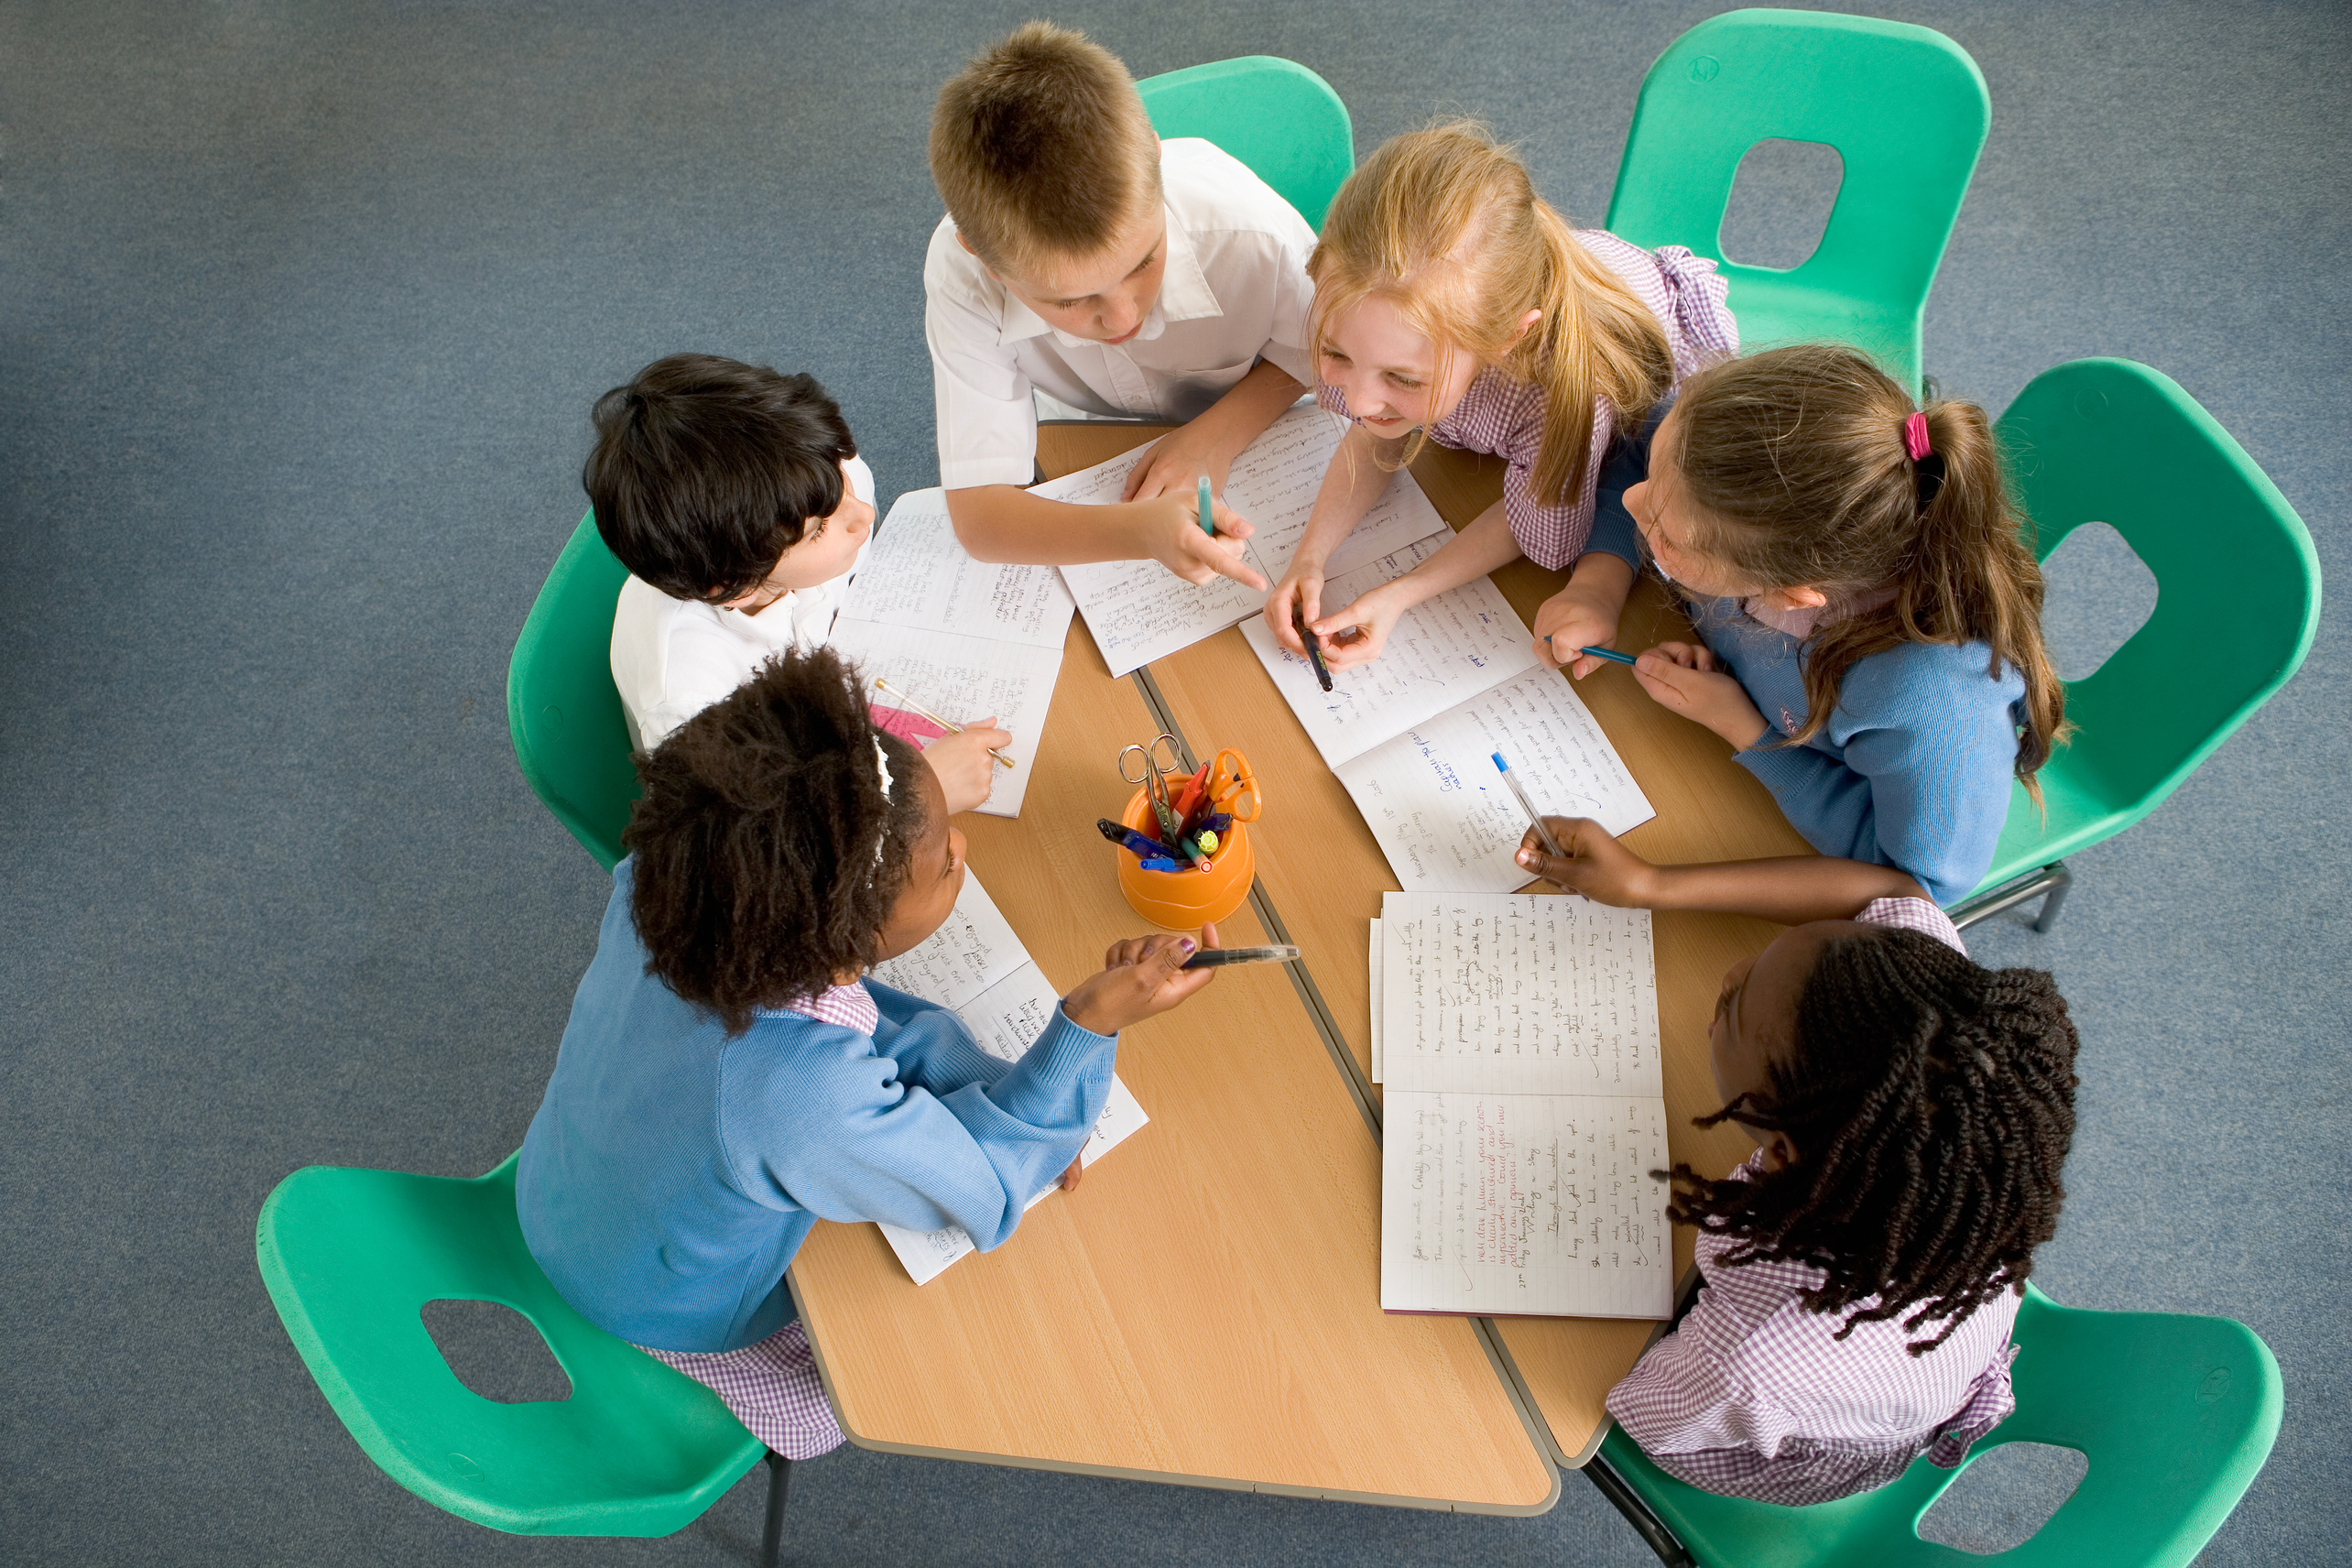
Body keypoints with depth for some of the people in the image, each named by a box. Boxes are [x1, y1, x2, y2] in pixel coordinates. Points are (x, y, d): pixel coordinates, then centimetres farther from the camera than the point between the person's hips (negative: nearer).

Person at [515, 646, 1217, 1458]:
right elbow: (985, 1190, -27)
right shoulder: (807, 1103, -48)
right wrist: (1091, 1026, -34)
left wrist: (990, 1087, -17)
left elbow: (834, 1001, -13)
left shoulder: (656, 883, -30)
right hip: (671, 1321, -5)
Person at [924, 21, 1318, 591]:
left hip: (1255, 429, -1)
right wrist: (1139, 530, -53)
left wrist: (1219, 433, -30)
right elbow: (978, 514, -34)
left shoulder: (1252, 234, -36)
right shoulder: (960, 280, -34)